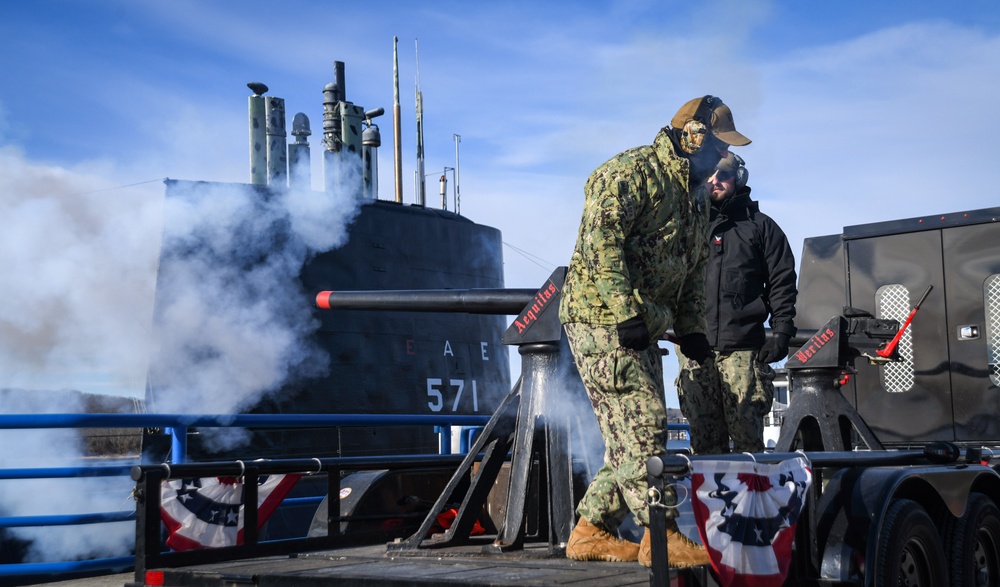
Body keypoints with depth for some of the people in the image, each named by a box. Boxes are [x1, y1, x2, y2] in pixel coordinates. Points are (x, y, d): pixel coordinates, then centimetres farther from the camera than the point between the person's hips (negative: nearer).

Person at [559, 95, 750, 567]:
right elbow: (601, 240, -22)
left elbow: (694, 269, 25)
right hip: (600, 319, -10)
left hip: (640, 329, 10)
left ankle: (591, 532, 18)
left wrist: (691, 328, 13)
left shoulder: (696, 197, 18)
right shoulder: (631, 172, -12)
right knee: (642, 426, -11)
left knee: (632, 436, 9)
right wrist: (625, 311, -27)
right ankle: (661, 537, -6)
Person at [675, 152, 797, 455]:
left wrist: (781, 333, -3)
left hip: (743, 348, -2)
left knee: (747, 434, -7)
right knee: (704, 437, 0)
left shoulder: (760, 226, 13)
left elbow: (782, 282, 8)